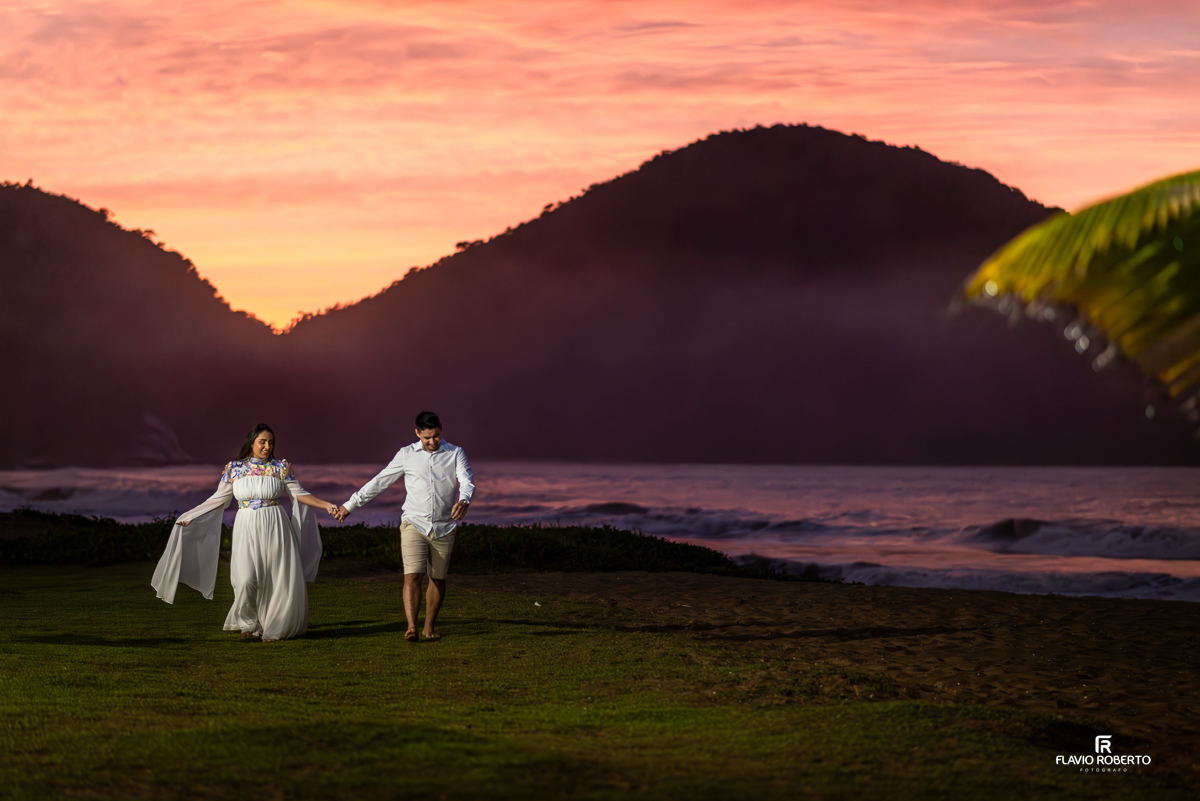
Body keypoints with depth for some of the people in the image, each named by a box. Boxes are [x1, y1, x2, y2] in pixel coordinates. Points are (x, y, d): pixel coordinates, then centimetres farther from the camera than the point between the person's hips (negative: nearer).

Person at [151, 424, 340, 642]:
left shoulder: (281, 467, 6)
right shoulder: (235, 469, 6)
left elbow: (299, 493, 5)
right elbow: (219, 499, 10)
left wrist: (327, 505, -5)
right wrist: (189, 517, 9)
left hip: (275, 527, 1)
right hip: (247, 528, -1)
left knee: (280, 581, -2)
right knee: (246, 579, -16)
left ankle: (274, 628, 15)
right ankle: (248, 622, 9)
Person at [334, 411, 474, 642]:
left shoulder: (455, 454, 3)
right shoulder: (406, 455, 5)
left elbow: (467, 482, -10)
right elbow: (379, 482, 10)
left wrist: (464, 501, -35)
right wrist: (350, 505, 11)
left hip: (444, 527, 1)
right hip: (414, 525, -1)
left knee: (438, 579, 7)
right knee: (412, 576, -16)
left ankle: (429, 626, 23)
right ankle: (411, 627, -24)